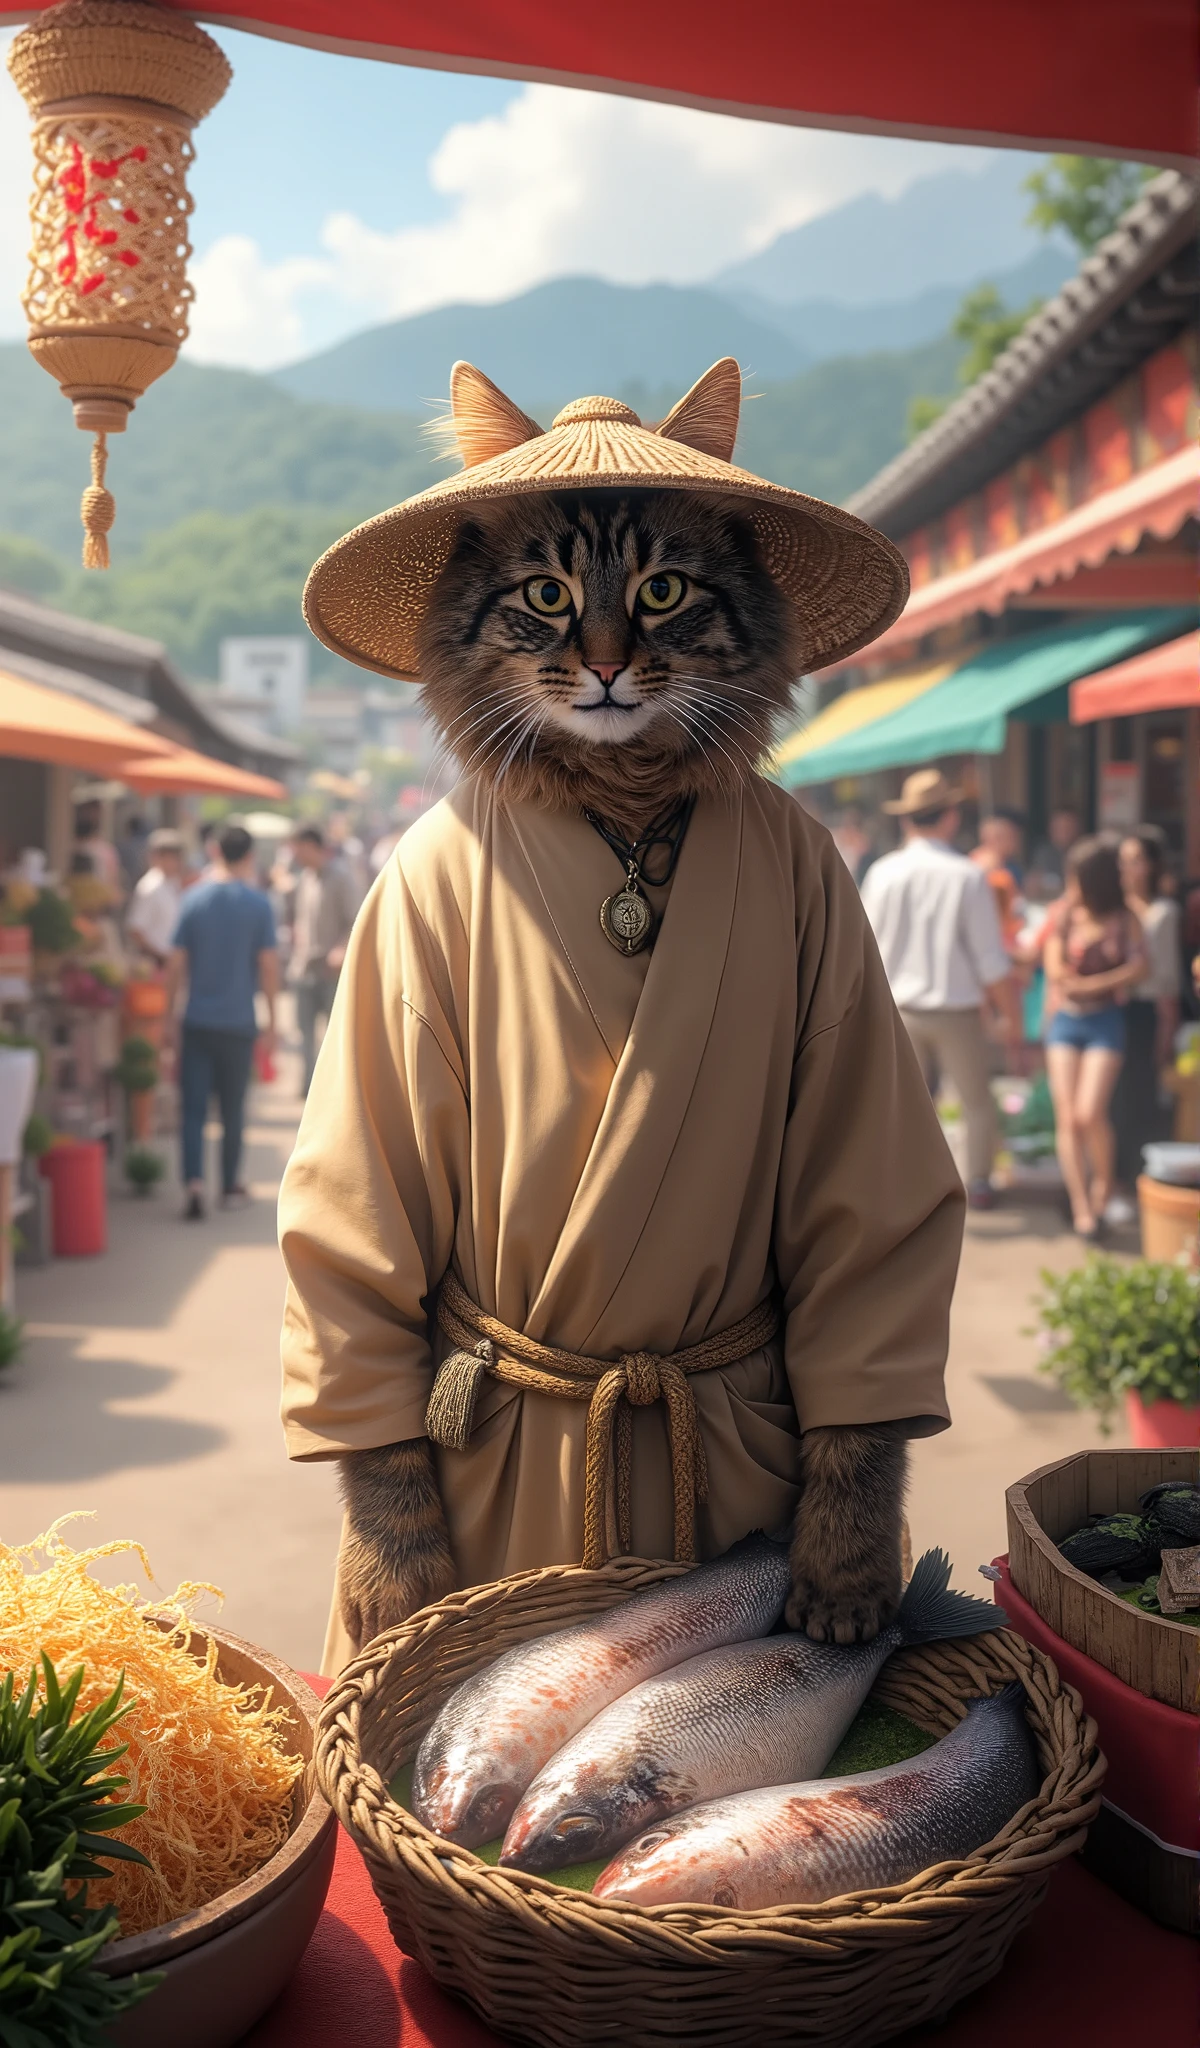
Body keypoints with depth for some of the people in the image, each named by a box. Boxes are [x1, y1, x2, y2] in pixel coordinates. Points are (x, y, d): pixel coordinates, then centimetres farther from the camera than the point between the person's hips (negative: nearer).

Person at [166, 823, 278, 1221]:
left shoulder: (194, 898, 0)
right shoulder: (258, 903, -5)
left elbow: (176, 963, -1)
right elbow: (268, 965, -6)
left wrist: (169, 1012, 9)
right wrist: (272, 1022, 2)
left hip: (198, 1022, 1)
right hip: (239, 1023, -1)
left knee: (193, 1107, 3)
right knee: (233, 1109, 12)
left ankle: (193, 1183, -14)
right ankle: (230, 1187, 21)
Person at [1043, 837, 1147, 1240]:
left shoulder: (1123, 920, 0)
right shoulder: (1064, 915, 4)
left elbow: (1139, 964, -11)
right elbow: (1055, 968, -2)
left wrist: (1088, 983, -13)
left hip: (1104, 1021, -2)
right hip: (1065, 1020, 2)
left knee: (1089, 1113, -16)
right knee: (1066, 1118, -5)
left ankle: (1104, 1182, 13)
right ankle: (1082, 1207, 1)